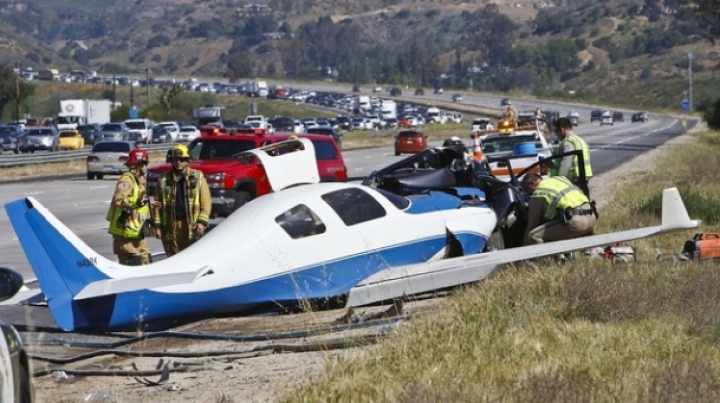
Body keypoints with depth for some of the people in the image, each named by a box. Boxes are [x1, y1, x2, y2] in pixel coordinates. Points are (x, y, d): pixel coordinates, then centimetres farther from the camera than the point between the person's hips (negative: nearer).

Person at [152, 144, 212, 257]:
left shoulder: (198, 177, 5)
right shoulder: (165, 179, 11)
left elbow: (206, 202, 1)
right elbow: (157, 203, 10)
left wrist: (202, 222, -9)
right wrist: (157, 225, 3)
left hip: (191, 225, -2)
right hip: (171, 225, 2)